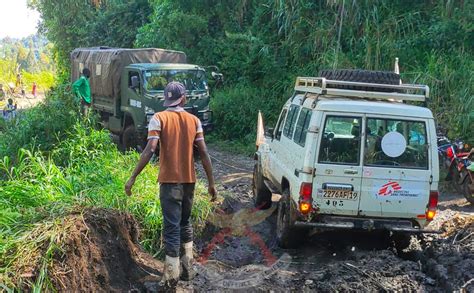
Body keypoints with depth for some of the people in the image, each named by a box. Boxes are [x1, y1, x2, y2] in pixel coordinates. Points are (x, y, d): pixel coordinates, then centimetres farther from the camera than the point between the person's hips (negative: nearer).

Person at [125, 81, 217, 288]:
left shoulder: (159, 118, -6)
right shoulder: (194, 120, 4)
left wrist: (133, 177, -14)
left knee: (171, 227, -2)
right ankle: (188, 268, 22)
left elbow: (150, 150, -17)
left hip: (169, 181, -4)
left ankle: (172, 274, -4)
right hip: (189, 181, 4)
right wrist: (211, 182, 7)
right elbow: (204, 153, 1)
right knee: (185, 223, 19)